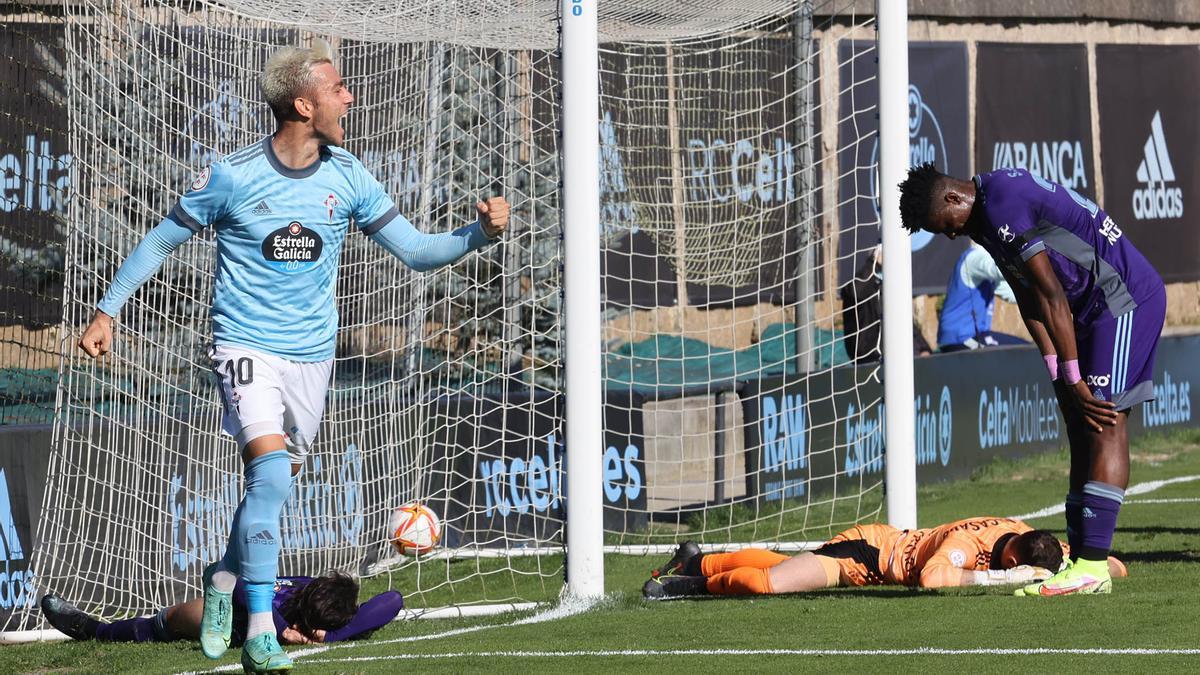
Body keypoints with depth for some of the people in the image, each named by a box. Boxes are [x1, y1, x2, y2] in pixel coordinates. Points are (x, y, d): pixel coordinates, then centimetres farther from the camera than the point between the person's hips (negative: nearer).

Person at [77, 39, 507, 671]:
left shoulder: (348, 178, -2)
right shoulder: (231, 177, -12)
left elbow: (415, 249, 1)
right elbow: (162, 240, 1)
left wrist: (479, 233, -16)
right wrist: (106, 311, 2)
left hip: (312, 356, 5)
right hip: (247, 347, -5)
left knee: (274, 486, 13)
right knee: (271, 470, -23)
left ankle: (223, 578, 41)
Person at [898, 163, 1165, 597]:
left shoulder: (1004, 207, -21)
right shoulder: (985, 218, 11)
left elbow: (1052, 297, -20)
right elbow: (1031, 303, 8)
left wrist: (1075, 381, -16)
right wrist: (1063, 380, 0)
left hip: (1125, 297, -10)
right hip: (1092, 309, 10)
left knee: (1105, 423, -14)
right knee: (1082, 431, 6)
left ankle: (1093, 565, -19)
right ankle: (1079, 559, 5)